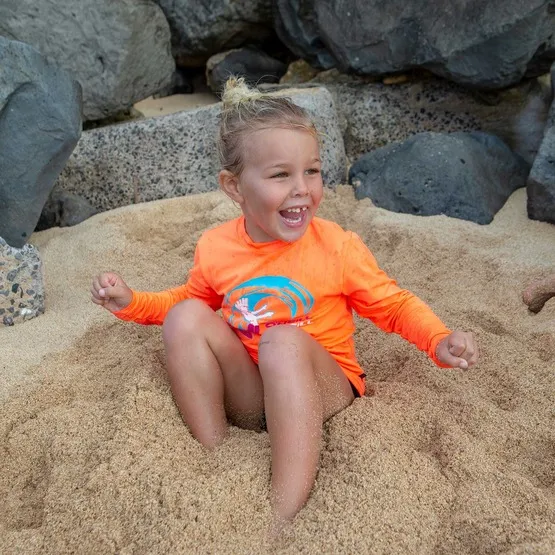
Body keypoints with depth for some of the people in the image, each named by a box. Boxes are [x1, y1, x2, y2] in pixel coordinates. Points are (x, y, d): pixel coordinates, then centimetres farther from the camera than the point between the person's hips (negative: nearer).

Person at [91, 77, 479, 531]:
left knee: (283, 341, -36)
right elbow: (190, 299, 15)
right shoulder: (215, 248, -5)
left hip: (324, 391, -2)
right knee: (185, 317, -18)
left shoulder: (338, 249, -13)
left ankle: (286, 514, -33)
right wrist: (131, 303, 0)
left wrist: (438, 341, -21)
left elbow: (394, 305, -2)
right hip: (248, 396, 3)